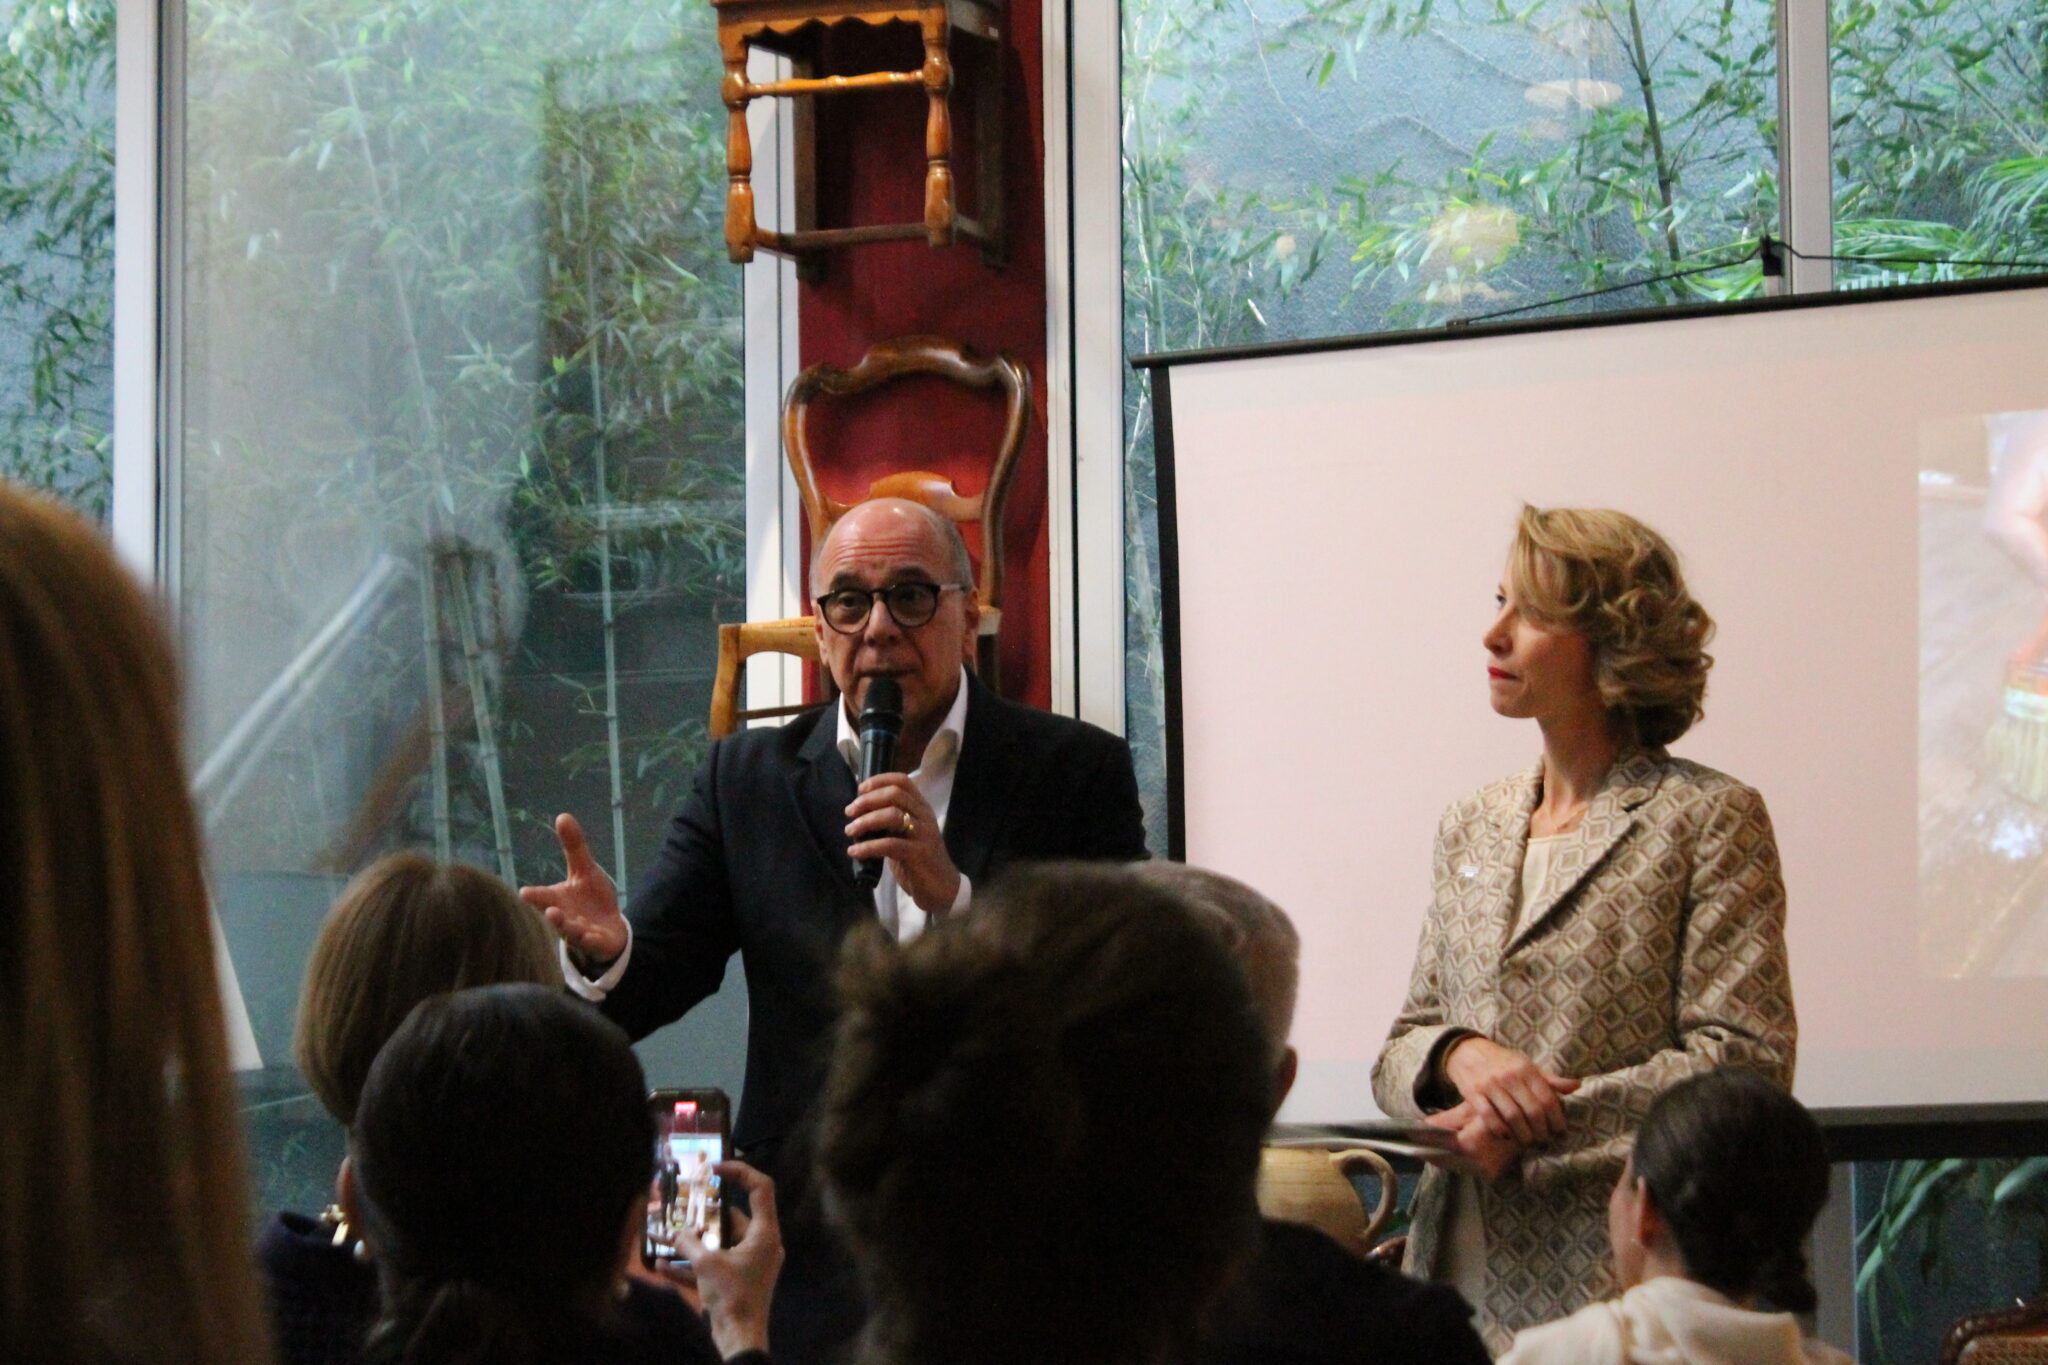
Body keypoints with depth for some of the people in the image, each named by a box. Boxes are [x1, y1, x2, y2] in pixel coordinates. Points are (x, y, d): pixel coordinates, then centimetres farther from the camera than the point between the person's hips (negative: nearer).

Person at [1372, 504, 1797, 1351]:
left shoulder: (1711, 819, -3)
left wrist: (1533, 1129, -15)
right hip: (1462, 1275, 5)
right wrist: (1462, 1056, -8)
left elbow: (1745, 1062, -11)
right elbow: (1398, 1056, 15)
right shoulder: (1473, 827, 15)